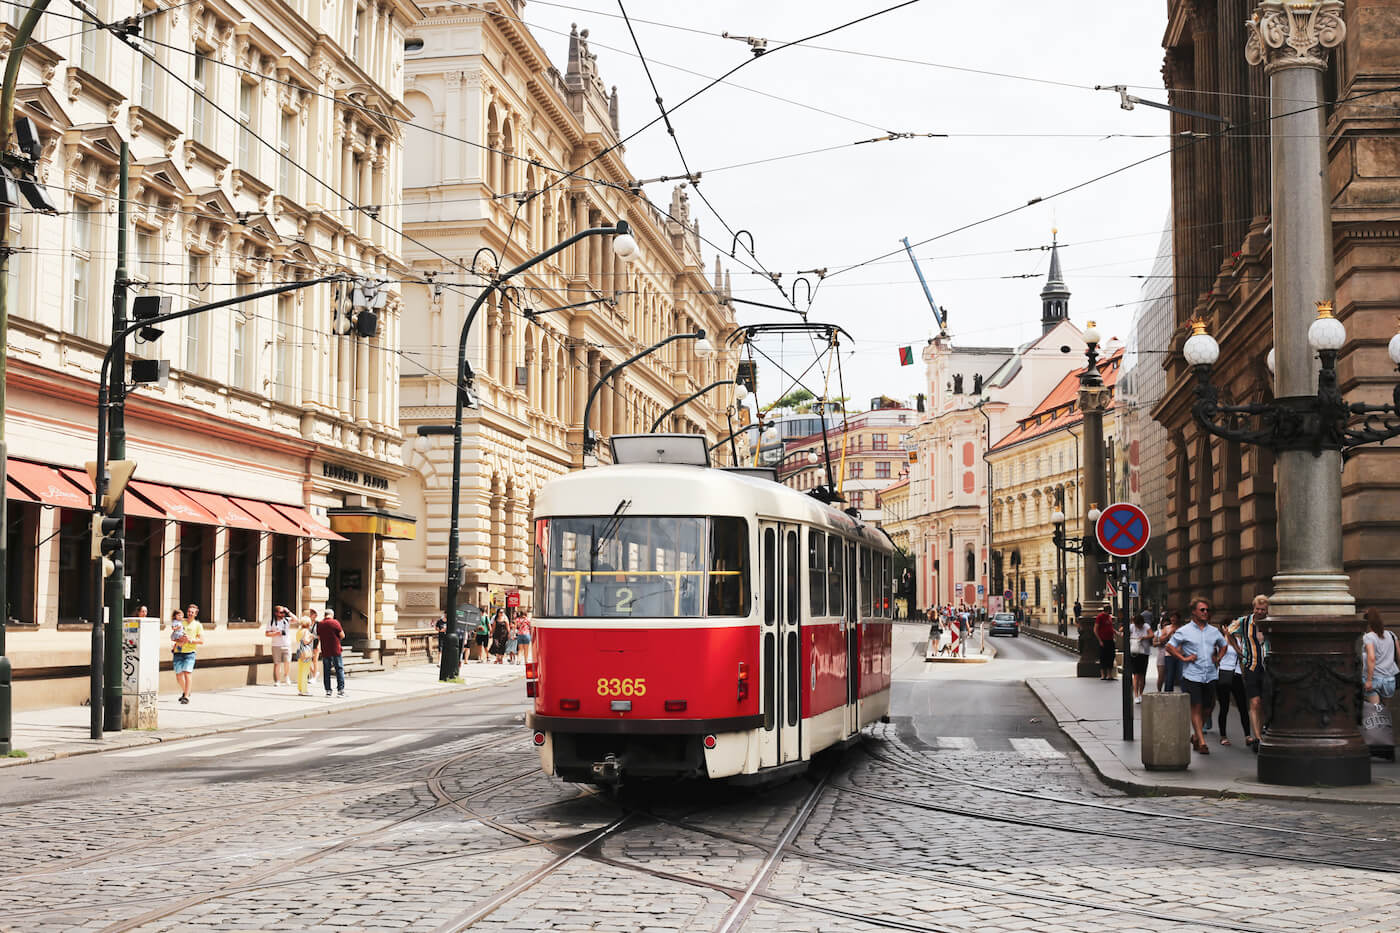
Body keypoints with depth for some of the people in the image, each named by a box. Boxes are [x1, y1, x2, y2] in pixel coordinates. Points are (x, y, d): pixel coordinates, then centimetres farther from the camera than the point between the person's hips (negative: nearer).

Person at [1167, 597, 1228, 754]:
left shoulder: (1214, 631, 13)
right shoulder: (1184, 631, -1)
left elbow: (1224, 645, 28)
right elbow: (1169, 646, -1)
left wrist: (1218, 659, 12)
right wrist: (1183, 658, -9)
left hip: (1211, 675, 5)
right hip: (1192, 675, -5)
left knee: (1207, 709, 8)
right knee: (1196, 709, -6)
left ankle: (1196, 736, 26)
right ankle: (1201, 742, -4)